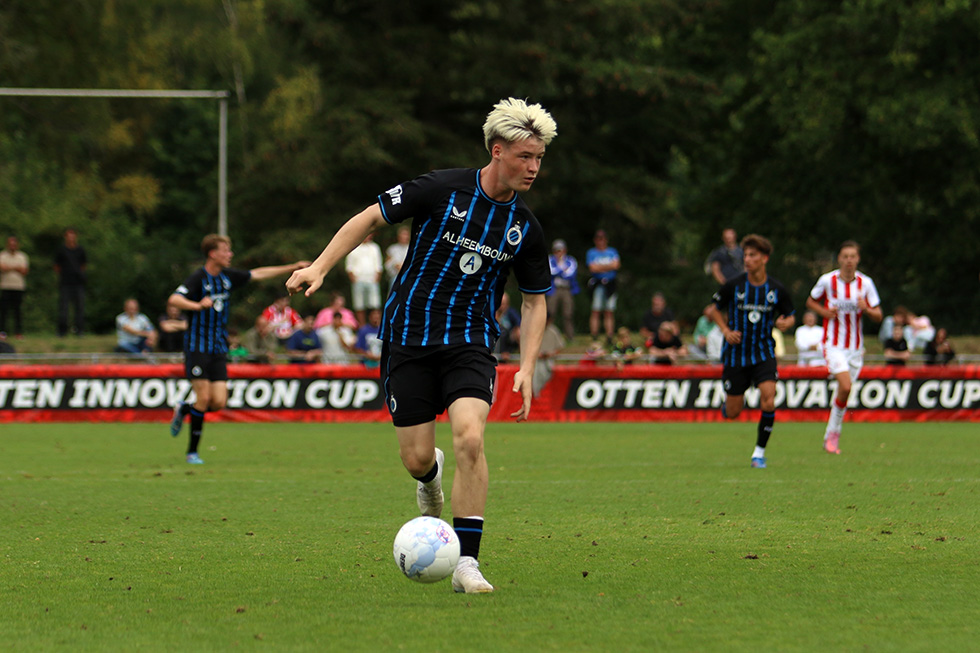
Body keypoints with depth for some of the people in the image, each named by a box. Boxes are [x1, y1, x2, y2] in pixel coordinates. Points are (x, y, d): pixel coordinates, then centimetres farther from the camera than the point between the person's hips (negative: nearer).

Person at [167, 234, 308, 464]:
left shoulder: (228, 276, 8)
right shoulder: (198, 278, -12)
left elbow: (258, 274, 20)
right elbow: (174, 299, -25)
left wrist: (293, 267, 21)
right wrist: (198, 305, -42)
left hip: (219, 348, 6)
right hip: (197, 347, -6)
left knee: (219, 402, -3)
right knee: (204, 398, -10)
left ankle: (184, 409, 26)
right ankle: (192, 451, 3)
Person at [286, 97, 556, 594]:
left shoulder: (525, 228, 0)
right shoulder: (442, 189, -10)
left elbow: (535, 300, 12)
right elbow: (371, 217, -1)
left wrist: (526, 368, 1)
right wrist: (319, 267, -10)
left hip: (470, 343, 1)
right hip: (409, 338, -1)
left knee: (469, 438, -23)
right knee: (416, 459, -1)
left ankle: (466, 562, -18)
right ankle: (432, 474, 40)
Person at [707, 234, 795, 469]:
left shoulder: (777, 290, -4)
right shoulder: (732, 286, -7)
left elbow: (790, 316, 10)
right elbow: (716, 309, 8)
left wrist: (785, 323, -13)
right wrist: (726, 331, -8)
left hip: (763, 354, 0)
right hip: (735, 354, 0)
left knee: (768, 401, -19)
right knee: (732, 412, 4)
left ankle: (759, 451, -3)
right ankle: (729, 400, 43)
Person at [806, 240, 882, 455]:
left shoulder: (865, 283, -1)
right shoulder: (827, 280, -6)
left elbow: (878, 316, 1)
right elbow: (811, 302, 10)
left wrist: (866, 308, -21)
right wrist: (825, 312, -10)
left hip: (856, 347, 3)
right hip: (834, 344, -3)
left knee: (844, 390, 6)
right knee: (845, 386, -21)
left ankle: (832, 435, 22)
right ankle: (832, 435, -7)